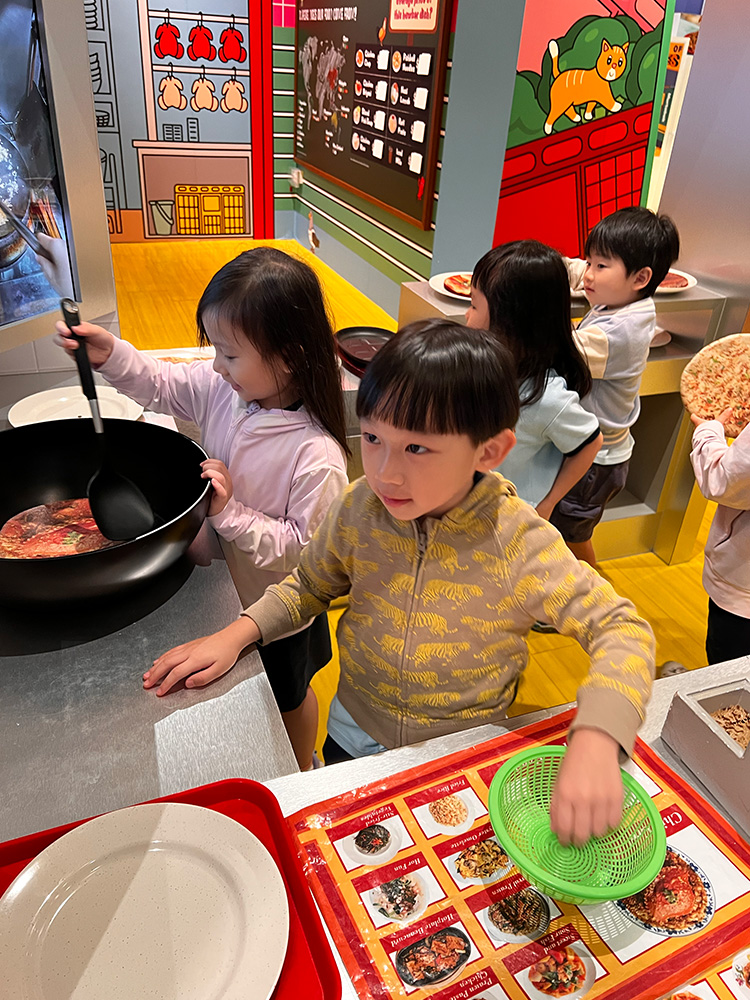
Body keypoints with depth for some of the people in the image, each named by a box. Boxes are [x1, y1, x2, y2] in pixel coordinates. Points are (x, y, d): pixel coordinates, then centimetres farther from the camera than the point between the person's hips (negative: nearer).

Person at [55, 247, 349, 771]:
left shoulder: (317, 458, -36)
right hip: (224, 589, 6)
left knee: (288, 698, 24)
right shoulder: (223, 387, -17)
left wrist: (230, 512, -35)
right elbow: (162, 384, 0)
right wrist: (110, 354, -15)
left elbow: (303, 550, -29)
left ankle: (301, 773, 56)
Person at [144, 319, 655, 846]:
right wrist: (236, 635, -13)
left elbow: (623, 630, -26)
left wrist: (595, 742, -42)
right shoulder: (359, 508, -18)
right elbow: (311, 585, 0)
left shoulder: (518, 543, -27)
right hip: (356, 741, 3)